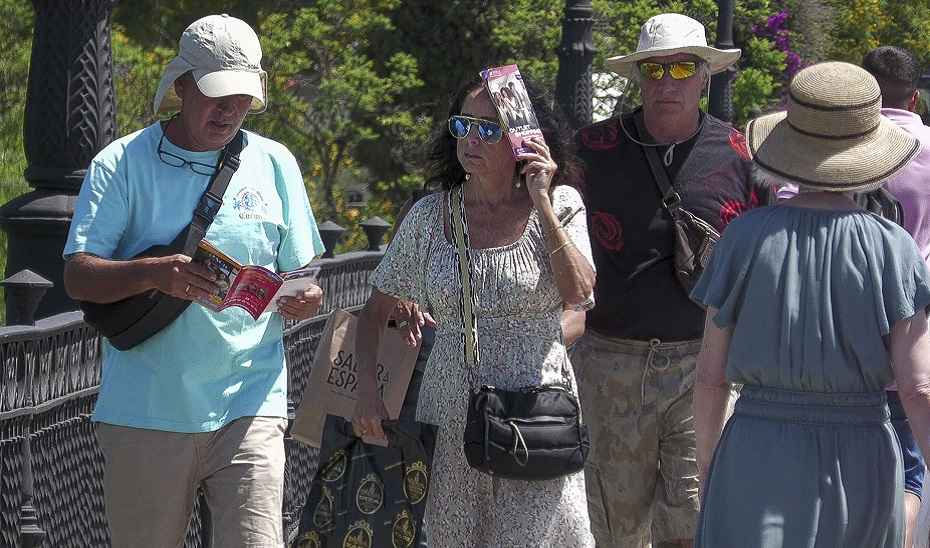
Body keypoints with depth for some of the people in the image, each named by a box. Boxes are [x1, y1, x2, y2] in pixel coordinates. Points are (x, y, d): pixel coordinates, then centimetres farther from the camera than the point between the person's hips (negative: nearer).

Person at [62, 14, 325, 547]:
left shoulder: (274, 163, 10)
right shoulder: (122, 163, 1)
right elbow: (79, 278, -7)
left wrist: (304, 299, -11)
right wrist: (155, 274, -26)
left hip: (248, 407, 1)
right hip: (144, 413, -1)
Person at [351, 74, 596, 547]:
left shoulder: (560, 205, 2)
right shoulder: (430, 216, 6)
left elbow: (578, 292, -13)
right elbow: (375, 311, 12)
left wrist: (542, 204, -14)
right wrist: (366, 390, -1)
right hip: (452, 414, 2)